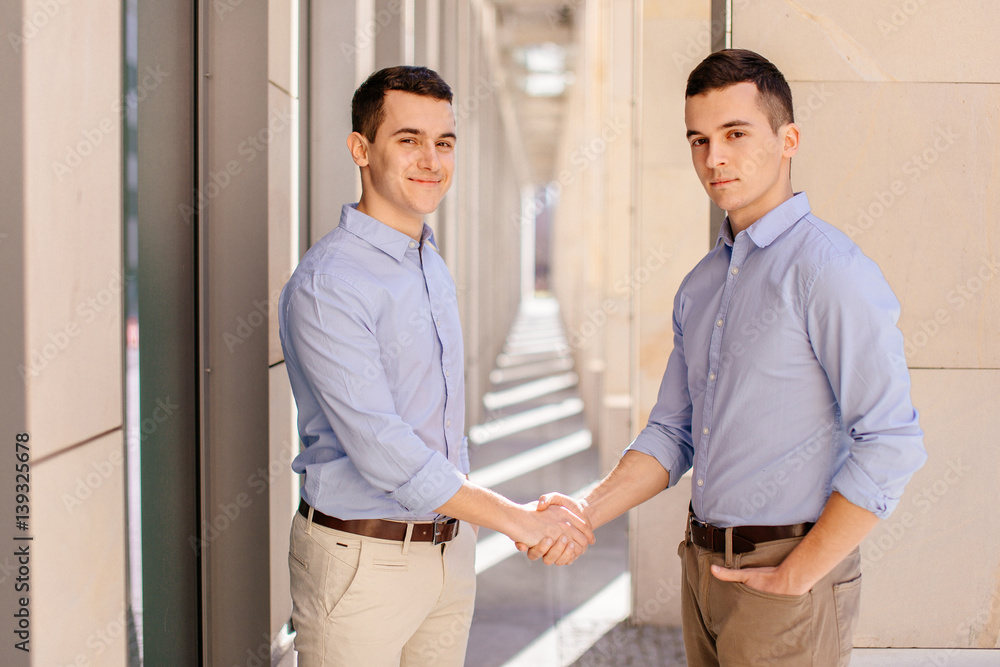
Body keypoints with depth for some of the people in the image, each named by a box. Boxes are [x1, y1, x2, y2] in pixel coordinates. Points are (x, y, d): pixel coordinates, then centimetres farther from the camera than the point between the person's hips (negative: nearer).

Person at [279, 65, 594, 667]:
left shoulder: (433, 267, 11)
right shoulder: (326, 284, -17)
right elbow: (380, 449, -23)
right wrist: (518, 520, -19)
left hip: (450, 549, 8)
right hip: (361, 561, -7)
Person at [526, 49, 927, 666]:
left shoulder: (828, 269, -15)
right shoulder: (701, 285, 11)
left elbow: (891, 445, -20)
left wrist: (795, 576, -16)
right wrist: (589, 512, -3)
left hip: (791, 573, -7)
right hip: (705, 566, 7)